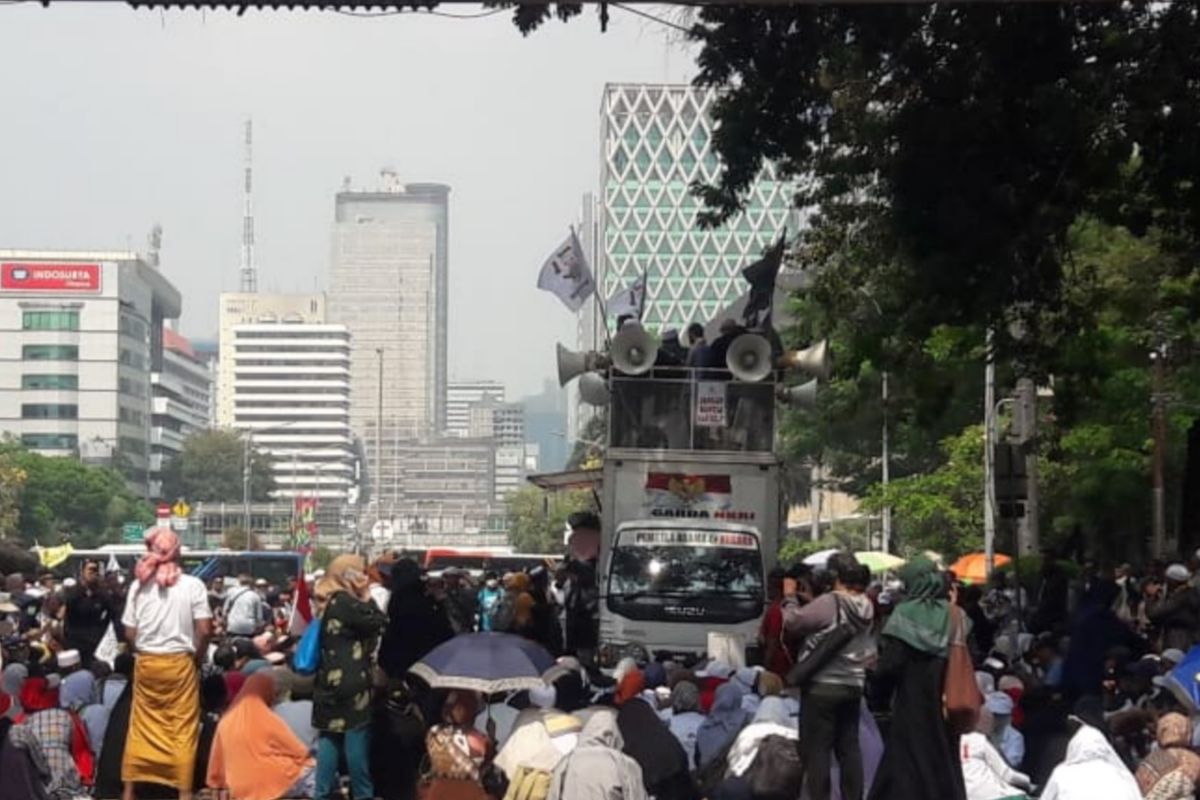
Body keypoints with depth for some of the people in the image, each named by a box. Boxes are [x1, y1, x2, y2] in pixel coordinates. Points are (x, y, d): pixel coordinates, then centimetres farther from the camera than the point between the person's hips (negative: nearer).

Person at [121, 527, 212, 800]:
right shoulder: (192, 585, -7)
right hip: (180, 663, -2)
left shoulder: (139, 585, -1)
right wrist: (196, 657, 7)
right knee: (183, 729, 3)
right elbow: (204, 630, -10)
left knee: (140, 727, 12)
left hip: (146, 663, 2)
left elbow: (130, 632, 0)